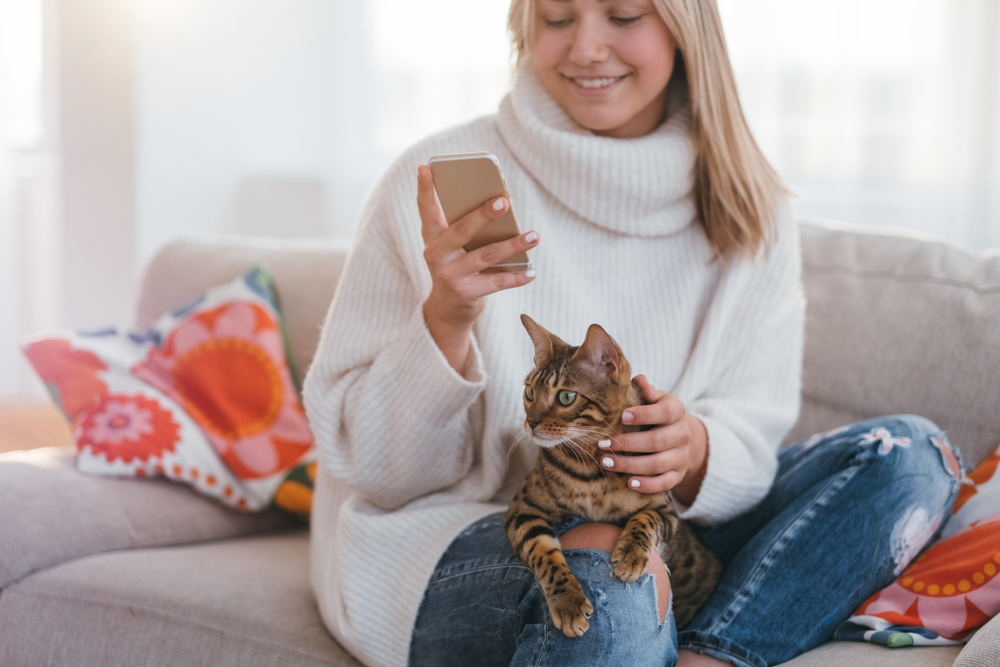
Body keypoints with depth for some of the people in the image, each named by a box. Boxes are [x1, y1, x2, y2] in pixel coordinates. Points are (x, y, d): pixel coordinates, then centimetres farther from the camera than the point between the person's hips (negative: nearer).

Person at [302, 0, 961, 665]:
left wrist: (693, 450, -24)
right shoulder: (439, 182, -9)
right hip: (452, 531, -5)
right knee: (609, 589, -39)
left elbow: (754, 434, -1)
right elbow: (371, 465, -9)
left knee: (910, 453, -13)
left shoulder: (747, 213, 2)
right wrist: (445, 323, -27)